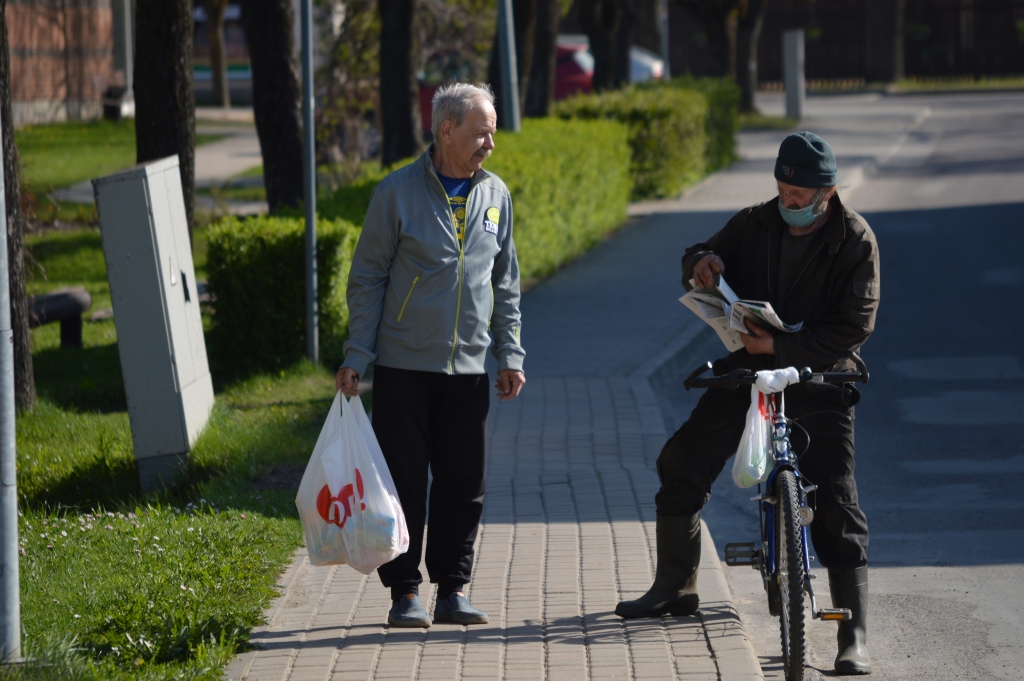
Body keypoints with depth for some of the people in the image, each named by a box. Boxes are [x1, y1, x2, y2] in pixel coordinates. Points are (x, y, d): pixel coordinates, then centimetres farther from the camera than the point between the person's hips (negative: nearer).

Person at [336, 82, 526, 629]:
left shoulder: (495, 195, 8)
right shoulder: (398, 193, -5)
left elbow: (505, 283, 16)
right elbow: (367, 278, -2)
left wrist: (511, 356, 10)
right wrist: (356, 356, -7)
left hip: (467, 369, 4)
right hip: (404, 364, -4)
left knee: (463, 483, 5)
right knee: (403, 481, -1)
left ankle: (453, 590, 13)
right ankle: (405, 593, 5)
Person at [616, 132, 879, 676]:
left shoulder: (855, 242, -12)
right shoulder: (755, 224, -1)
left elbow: (854, 326, -17)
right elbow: (702, 260, 12)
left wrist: (780, 345, -25)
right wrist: (701, 263, -15)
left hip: (820, 379, -5)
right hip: (749, 369, 5)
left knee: (835, 503, -12)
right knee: (680, 465, 2)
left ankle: (854, 637, -10)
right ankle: (675, 589, 20)